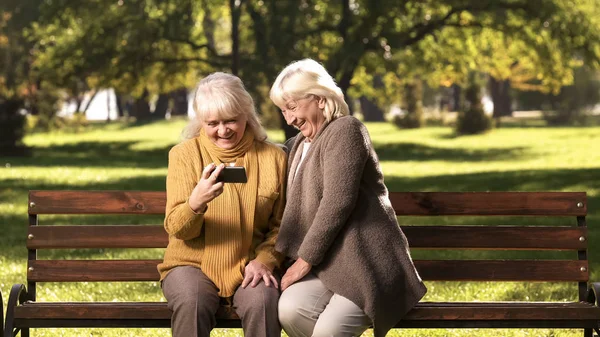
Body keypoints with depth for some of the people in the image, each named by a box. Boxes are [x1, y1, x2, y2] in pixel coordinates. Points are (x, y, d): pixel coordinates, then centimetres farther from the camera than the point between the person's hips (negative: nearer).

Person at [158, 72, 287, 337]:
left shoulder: (273, 157, 5)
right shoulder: (184, 154, 1)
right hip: (193, 264, -1)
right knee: (192, 303, -33)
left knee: (263, 302, -32)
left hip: (248, 268, 1)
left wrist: (265, 259, -9)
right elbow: (176, 229, -5)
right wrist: (196, 203, -28)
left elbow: (280, 224, 12)